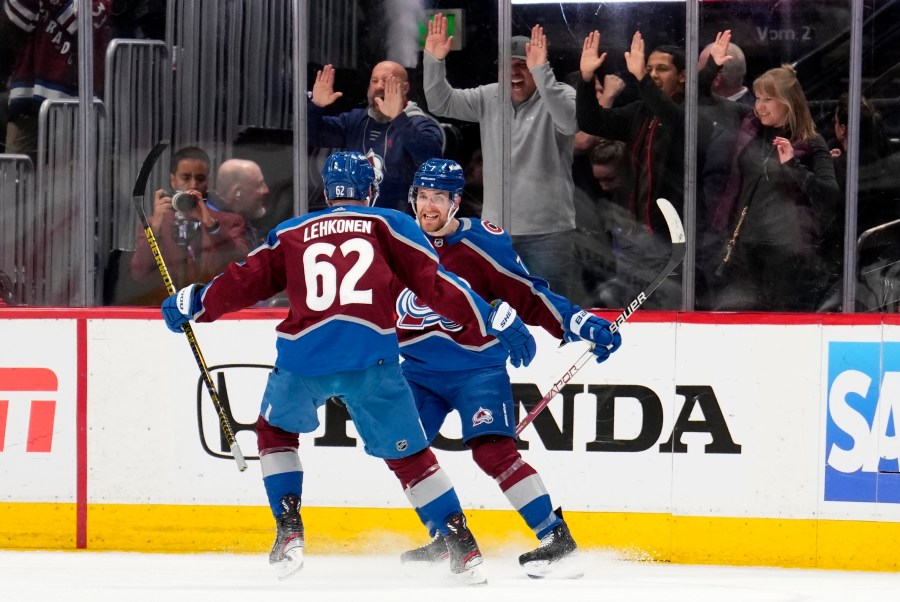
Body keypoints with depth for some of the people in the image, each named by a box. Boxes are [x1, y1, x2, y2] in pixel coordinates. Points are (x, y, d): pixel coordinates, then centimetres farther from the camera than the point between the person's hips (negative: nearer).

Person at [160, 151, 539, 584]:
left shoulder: (290, 234, 20)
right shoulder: (389, 225, 15)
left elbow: (246, 281, 22)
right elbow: (435, 284, 6)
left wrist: (191, 304, 38)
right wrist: (496, 324, 8)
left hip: (302, 358, 1)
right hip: (372, 360, -1)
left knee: (275, 430, 29)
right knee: (408, 454, 11)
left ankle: (289, 531, 17)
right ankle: (461, 548, 5)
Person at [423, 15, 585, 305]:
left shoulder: (559, 95, -7)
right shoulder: (489, 98, 7)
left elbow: (569, 122, -29)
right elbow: (441, 103, 5)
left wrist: (542, 71, -40)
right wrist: (434, 61, -12)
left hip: (547, 231, -5)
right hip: (495, 229, 5)